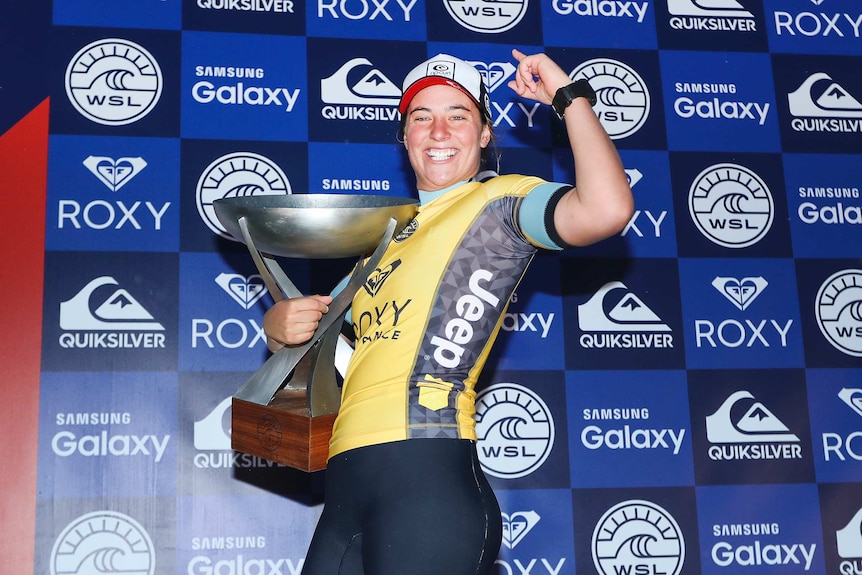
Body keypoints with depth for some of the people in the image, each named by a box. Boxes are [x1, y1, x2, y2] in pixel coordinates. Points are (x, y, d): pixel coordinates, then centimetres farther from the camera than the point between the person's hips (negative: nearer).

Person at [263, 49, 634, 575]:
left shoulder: (500, 201, 1)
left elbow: (606, 209, -20)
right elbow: (321, 326, 30)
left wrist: (570, 96, -6)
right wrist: (281, 324, 6)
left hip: (427, 477, -7)